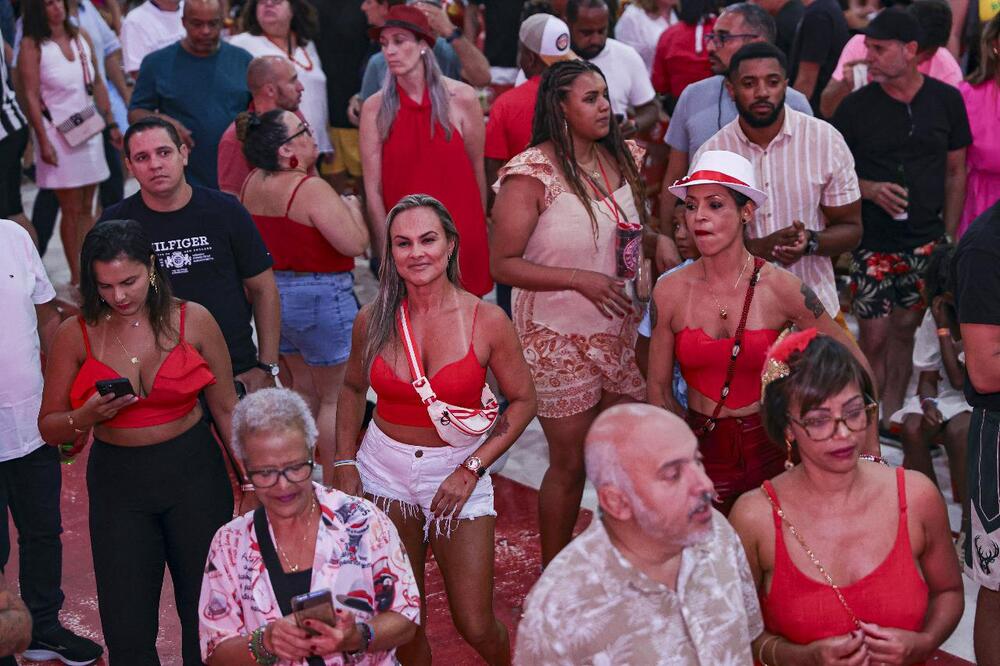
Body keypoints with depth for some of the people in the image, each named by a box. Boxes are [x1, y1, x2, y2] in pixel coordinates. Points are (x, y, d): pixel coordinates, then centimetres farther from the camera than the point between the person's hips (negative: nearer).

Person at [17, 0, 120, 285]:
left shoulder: (81, 37, 6)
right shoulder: (32, 46, -9)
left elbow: (98, 84, 12)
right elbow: (31, 96, -11)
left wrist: (111, 124, 10)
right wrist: (43, 142, -15)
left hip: (90, 131, 5)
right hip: (59, 135, -5)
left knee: (86, 208, 9)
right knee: (71, 210, -1)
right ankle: (76, 276, 7)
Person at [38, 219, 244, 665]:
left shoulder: (191, 321, -5)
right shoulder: (76, 334, -4)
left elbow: (226, 409, 2)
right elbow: (50, 428, 3)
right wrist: (86, 417, -18)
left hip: (193, 473, 0)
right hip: (117, 483, 1)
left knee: (207, 615, 9)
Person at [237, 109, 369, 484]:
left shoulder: (253, 184, 3)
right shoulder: (311, 189, -22)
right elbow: (355, 243, -24)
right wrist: (352, 208, -5)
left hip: (273, 293, 8)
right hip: (319, 296, -8)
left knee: (302, 387, 21)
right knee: (336, 396, 5)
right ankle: (334, 484, 11)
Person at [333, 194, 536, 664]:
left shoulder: (486, 321, -11)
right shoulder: (373, 320, -5)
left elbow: (522, 401, -3)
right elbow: (353, 388, 13)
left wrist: (472, 468, -10)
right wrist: (345, 461, 4)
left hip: (459, 471, -2)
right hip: (384, 472, 2)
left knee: (476, 626, -1)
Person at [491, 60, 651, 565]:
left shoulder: (622, 158, 5)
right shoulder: (531, 174, -15)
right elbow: (503, 264, -16)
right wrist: (580, 279, -24)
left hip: (622, 331, 6)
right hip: (560, 338, -6)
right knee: (570, 463, 6)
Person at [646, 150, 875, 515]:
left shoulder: (781, 289, -10)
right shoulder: (670, 292, -6)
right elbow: (659, 388, 4)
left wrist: (869, 451, -2)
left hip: (769, 452, -1)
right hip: (702, 455, 1)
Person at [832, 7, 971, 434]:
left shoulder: (946, 100, 1)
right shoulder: (855, 106, -5)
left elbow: (956, 171, 7)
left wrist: (949, 236, 4)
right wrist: (870, 189, -17)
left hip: (926, 243, 2)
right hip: (872, 244, -2)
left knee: (905, 331, 10)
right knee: (873, 337, -3)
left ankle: (890, 418, 24)